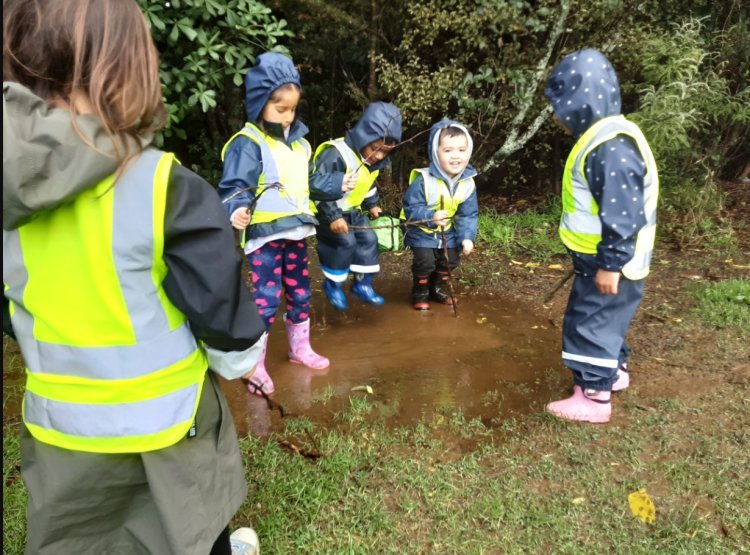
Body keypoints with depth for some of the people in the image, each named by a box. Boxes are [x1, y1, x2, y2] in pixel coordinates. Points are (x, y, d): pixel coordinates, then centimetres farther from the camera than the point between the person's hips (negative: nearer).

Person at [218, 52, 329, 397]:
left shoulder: (298, 141, 12)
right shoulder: (248, 143, -12)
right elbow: (235, 187, -20)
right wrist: (237, 211, -39)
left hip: (296, 232, 8)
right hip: (265, 236, -7)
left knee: (300, 293, 18)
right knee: (266, 299, -6)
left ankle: (300, 348, 37)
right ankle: (254, 365, 8)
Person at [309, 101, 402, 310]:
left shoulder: (375, 161, -1)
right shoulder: (336, 154, -29)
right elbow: (317, 185, -30)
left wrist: (372, 205, 16)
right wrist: (333, 216, -31)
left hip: (354, 211, 8)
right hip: (329, 211, -8)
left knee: (368, 239, 2)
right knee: (345, 242, -17)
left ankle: (363, 284, 15)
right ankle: (333, 284, 5)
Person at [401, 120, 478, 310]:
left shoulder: (468, 184, -13)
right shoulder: (423, 180, -27)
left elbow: (468, 215, -6)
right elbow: (411, 208, -23)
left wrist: (467, 237, -18)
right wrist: (431, 217, -39)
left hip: (448, 233, 5)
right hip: (422, 232, -5)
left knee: (450, 261, 11)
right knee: (425, 261, -13)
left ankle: (437, 288, 36)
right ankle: (420, 293, 12)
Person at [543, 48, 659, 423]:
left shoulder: (613, 148, -26)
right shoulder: (602, 139, 9)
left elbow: (623, 216, -27)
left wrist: (610, 264, -22)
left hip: (609, 264, -10)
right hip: (601, 258, 10)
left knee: (590, 323, -1)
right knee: (602, 319, 24)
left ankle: (594, 397, 11)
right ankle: (613, 372, 42)